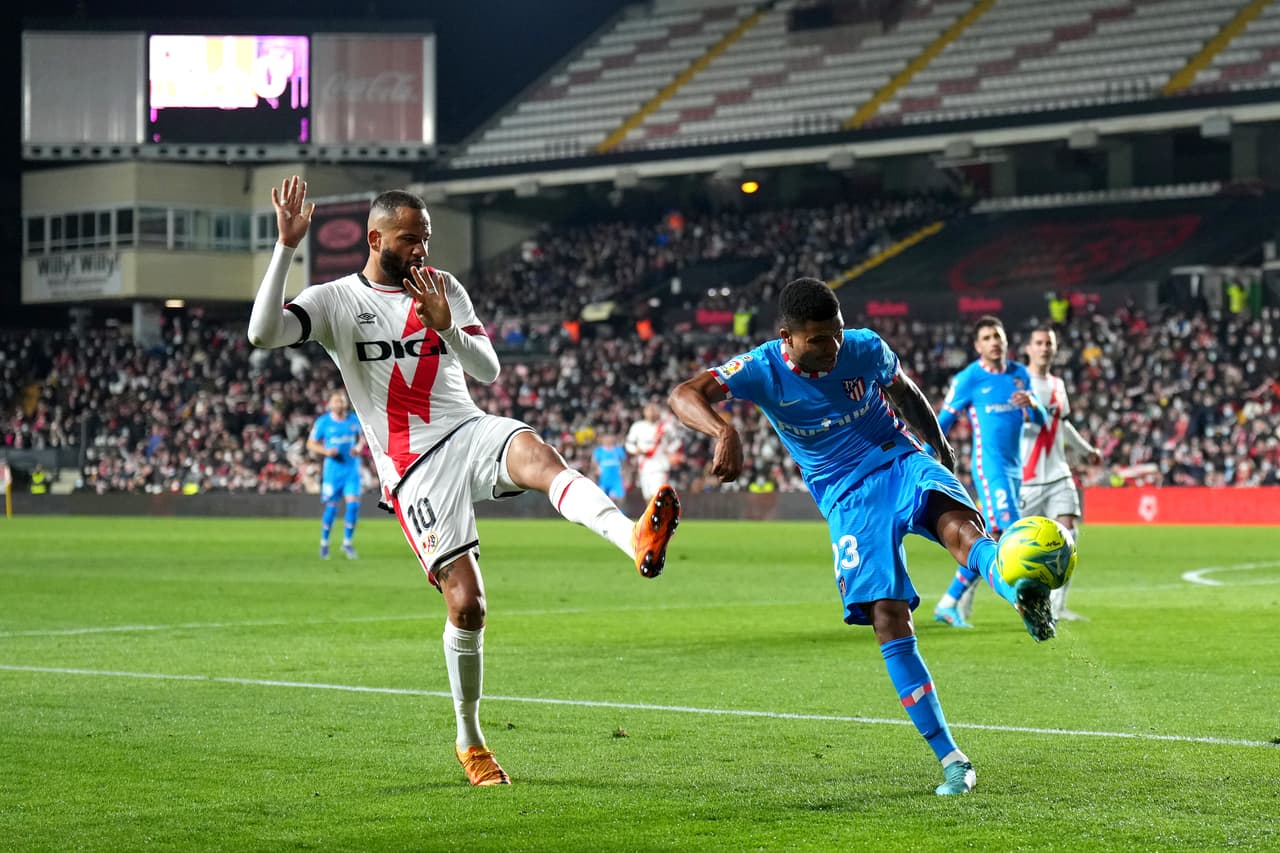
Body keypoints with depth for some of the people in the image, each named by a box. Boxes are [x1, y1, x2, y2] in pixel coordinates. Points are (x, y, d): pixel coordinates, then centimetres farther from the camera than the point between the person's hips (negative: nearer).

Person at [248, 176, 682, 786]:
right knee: (466, 603, -9)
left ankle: (637, 541, -60)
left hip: (470, 432, 3)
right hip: (415, 467, -3)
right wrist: (287, 247, -20)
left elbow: (490, 372, 8)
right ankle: (469, 741, 11)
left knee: (538, 455, -34)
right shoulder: (335, 301, 3)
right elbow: (262, 334, -14)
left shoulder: (443, 288, 14)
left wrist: (445, 326, -11)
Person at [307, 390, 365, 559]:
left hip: (352, 468, 2)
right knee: (331, 507, -1)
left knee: (353, 504, -8)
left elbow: (363, 436, 18)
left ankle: (347, 542, 6)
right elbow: (311, 444, 1)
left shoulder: (354, 419, 2)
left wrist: (359, 447, -4)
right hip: (333, 468, -2)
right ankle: (324, 542, 18)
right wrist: (326, 451, -17)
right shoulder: (323, 422, -5)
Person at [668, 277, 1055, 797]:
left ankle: (1023, 595, -67)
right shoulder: (763, 369, -10)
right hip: (847, 500, 0)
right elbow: (683, 395, -24)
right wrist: (724, 432, -45)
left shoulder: (865, 349, -4)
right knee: (889, 621, -13)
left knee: (959, 526, -35)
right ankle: (951, 760, -9)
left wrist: (941, 451, 26)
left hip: (902, 462, 1)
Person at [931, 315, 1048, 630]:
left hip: (1014, 468, 7)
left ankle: (949, 604, 17)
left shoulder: (1020, 374, 11)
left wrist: (1032, 404, -11)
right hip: (990, 465, -7)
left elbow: (1040, 420, 13)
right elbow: (942, 423, -1)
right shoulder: (968, 379, -5)